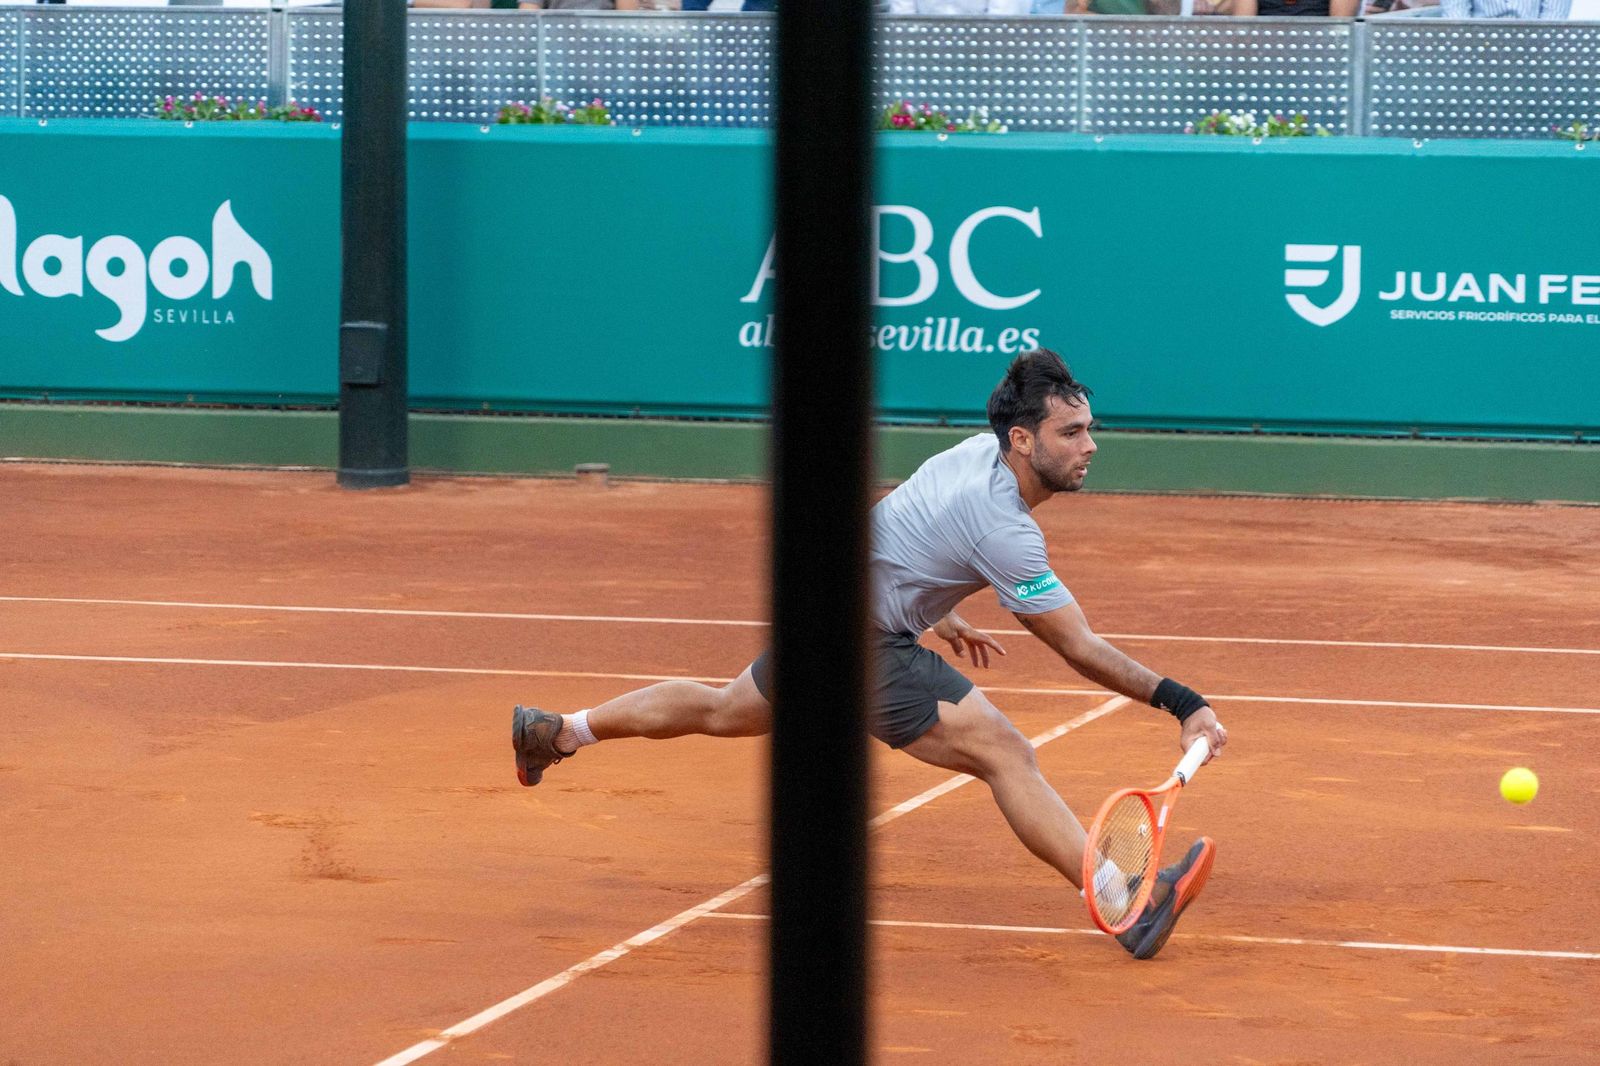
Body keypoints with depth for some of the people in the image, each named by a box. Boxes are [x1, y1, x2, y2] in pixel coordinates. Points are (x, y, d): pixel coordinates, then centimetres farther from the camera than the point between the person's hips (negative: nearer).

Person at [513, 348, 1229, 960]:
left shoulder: (977, 451, 0)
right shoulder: (1003, 530, -27)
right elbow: (1081, 650, -26)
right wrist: (1183, 703, -27)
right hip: (862, 643, -10)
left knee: (723, 712, 32)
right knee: (1005, 754, -21)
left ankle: (557, 732, 49)